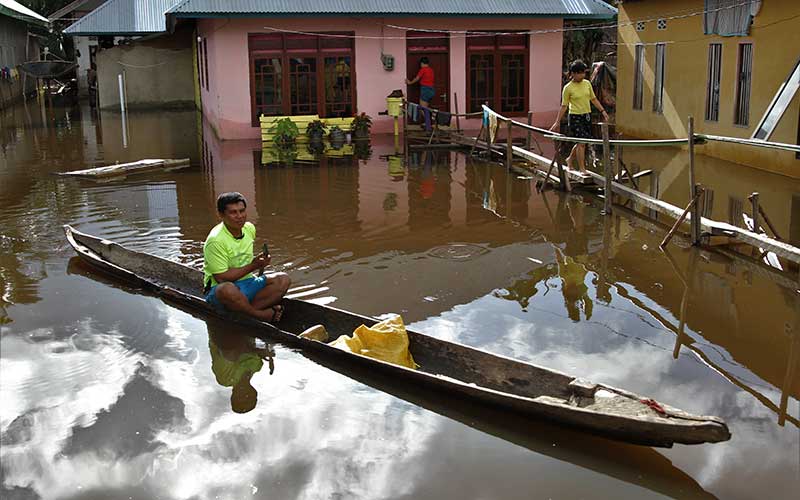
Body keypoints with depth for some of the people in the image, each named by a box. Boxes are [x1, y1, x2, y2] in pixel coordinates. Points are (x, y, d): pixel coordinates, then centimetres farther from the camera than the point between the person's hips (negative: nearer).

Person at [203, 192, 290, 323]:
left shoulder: (250, 228, 5)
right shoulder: (215, 240, -19)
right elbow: (221, 278, -21)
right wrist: (252, 266, -18)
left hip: (246, 282, 7)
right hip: (218, 289, -7)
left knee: (283, 279, -12)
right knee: (227, 290, -42)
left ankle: (244, 312, -25)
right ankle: (261, 314, -19)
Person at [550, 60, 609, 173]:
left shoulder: (587, 83, 6)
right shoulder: (568, 88, -9)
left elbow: (594, 99, 15)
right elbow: (564, 106, -5)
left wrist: (603, 111, 9)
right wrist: (557, 122, -6)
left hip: (587, 116, 6)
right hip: (575, 117, -6)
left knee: (581, 143, 11)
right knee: (581, 143, -9)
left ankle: (569, 159, 34)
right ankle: (582, 169, -2)